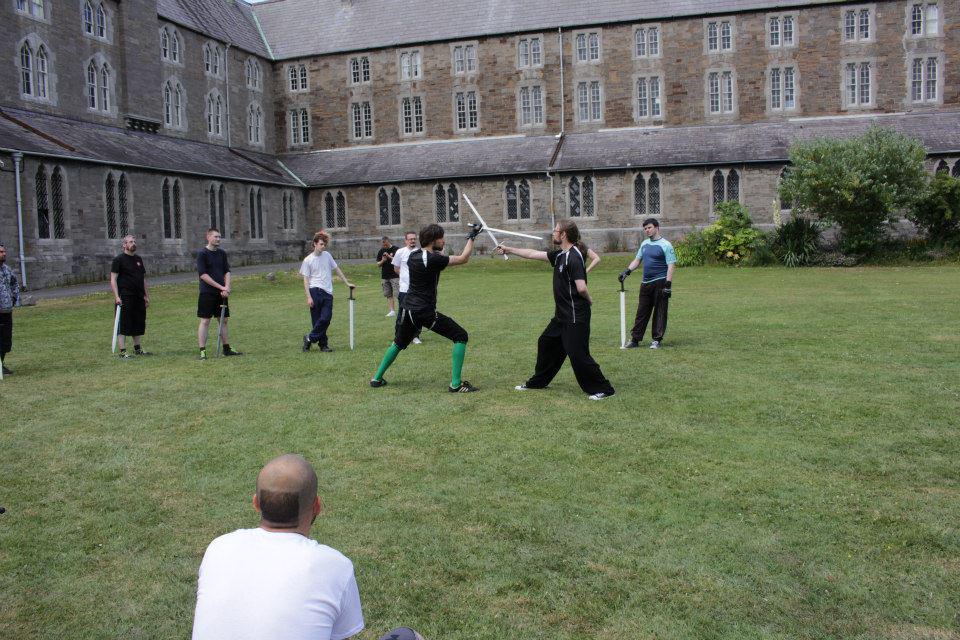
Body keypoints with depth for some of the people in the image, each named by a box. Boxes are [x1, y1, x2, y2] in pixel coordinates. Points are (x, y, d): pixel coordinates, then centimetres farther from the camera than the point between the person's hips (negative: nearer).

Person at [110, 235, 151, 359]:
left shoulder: (138, 259, 16)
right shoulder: (119, 260, -4)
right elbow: (113, 279, -8)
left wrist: (146, 295, 17)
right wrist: (116, 297, -17)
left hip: (139, 297, 7)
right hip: (125, 297, -7)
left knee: (139, 324, 12)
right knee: (123, 325, -5)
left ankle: (137, 348, 23)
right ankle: (123, 351, -2)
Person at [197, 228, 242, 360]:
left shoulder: (222, 253, 12)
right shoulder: (202, 254, -7)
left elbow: (227, 271, 10)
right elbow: (203, 275, -14)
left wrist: (227, 287, -7)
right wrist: (221, 287, -16)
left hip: (222, 293, 6)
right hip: (207, 293, -6)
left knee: (224, 320, 11)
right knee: (205, 321, -4)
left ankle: (227, 349, 19)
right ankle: (202, 351, -2)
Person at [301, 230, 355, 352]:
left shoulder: (327, 255, 12)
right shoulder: (308, 260, 1)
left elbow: (336, 269, 21)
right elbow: (306, 280, -1)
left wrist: (347, 283, 20)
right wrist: (308, 297, -9)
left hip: (328, 293, 3)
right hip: (315, 291, -3)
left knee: (326, 318, -9)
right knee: (316, 319, -1)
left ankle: (310, 338, 5)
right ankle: (322, 344, 10)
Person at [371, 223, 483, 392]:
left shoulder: (412, 256, 7)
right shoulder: (433, 259, -16)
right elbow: (463, 259, -12)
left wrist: (438, 253, 19)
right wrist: (471, 237, -2)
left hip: (407, 309, 8)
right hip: (425, 312, -8)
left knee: (399, 343, 28)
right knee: (460, 337, 0)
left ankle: (377, 378, 30)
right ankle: (456, 384, -5)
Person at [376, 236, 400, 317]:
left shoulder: (396, 250, -3)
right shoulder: (381, 251, 10)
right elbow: (378, 264, 14)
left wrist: (389, 257, -19)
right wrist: (382, 261, -8)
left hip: (395, 275, -5)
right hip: (385, 276, 5)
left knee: (398, 293, -12)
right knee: (389, 295, 6)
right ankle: (392, 311, 10)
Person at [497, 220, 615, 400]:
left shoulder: (573, 257, -20)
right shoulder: (559, 254, 10)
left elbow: (581, 288, -27)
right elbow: (533, 254, 19)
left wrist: (588, 300, -8)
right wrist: (509, 250, 23)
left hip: (575, 316, -10)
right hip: (562, 315, 10)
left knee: (578, 354, -8)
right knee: (546, 343, 19)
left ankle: (602, 389, 4)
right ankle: (537, 382, 34)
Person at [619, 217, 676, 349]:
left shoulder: (666, 245, -6)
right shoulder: (644, 244, 14)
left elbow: (671, 266, -10)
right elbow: (637, 259, 22)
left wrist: (668, 285, -17)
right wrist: (627, 271, 5)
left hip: (660, 282, -6)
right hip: (645, 283, 6)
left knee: (660, 312, 1)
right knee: (641, 312, 7)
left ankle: (656, 339, 8)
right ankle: (635, 339, 11)